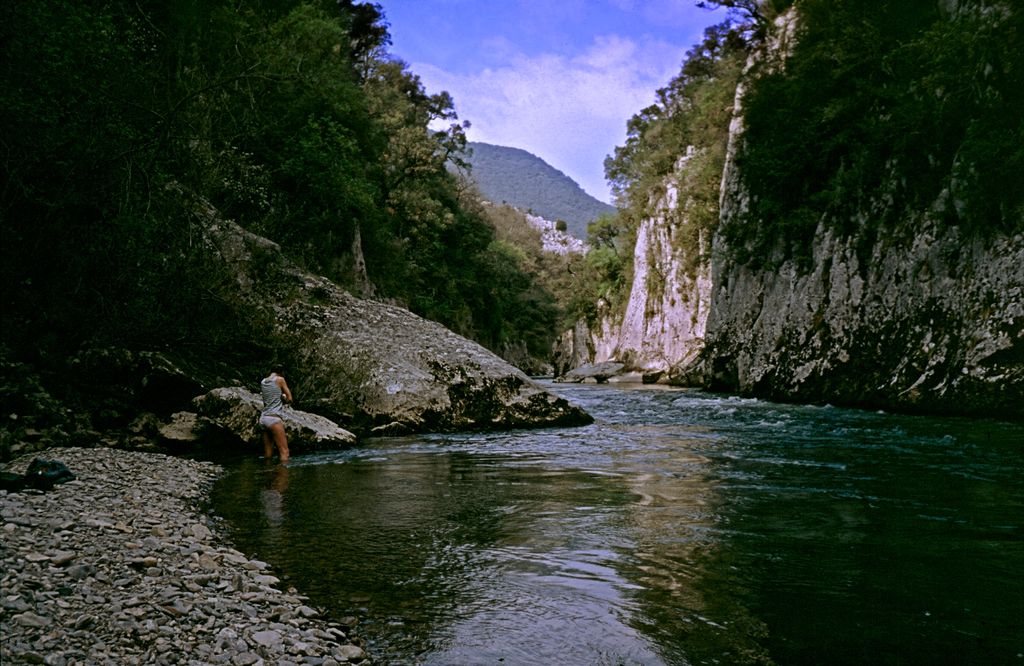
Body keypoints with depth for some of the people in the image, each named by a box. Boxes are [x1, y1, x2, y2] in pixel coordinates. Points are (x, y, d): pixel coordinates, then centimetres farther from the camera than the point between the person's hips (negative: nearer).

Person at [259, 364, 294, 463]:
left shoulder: (263, 382, 16)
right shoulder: (280, 379, -1)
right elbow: (289, 399, 2)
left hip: (263, 417, 7)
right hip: (274, 418, -7)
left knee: (268, 454, 7)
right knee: (284, 452, -10)